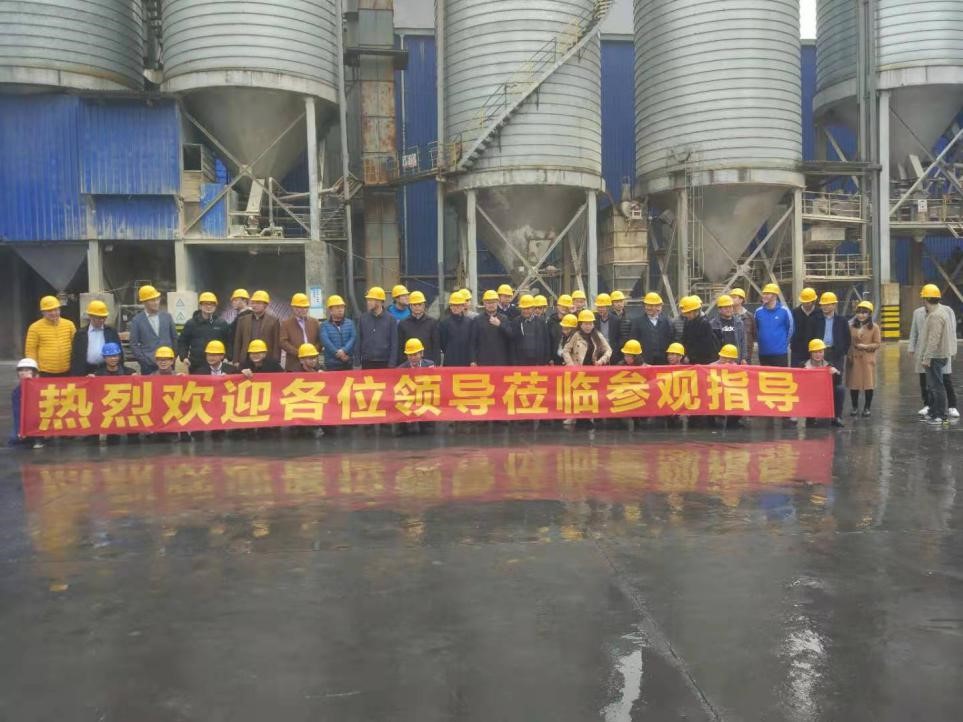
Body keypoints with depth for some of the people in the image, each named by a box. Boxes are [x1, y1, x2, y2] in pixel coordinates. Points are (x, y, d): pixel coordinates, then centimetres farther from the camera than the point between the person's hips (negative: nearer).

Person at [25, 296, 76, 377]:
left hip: (66, 372, 3)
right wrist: (34, 370, -6)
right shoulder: (35, 327, -2)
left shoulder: (69, 324, 6)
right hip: (45, 373, -3)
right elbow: (30, 350, -1)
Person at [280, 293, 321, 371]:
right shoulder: (286, 323, 7)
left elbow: (320, 340, 11)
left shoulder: (314, 322, 16)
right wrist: (298, 353, -13)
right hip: (294, 365, -2)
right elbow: (283, 342, -3)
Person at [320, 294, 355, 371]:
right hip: (332, 364, -3)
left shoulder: (350, 323, 12)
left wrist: (344, 350, -19)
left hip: (348, 364, 3)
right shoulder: (325, 325, 4)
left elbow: (353, 337, -3)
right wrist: (338, 354, -22)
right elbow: (325, 341, -11)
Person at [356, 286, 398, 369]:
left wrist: (391, 364, -7)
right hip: (367, 363, 2)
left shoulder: (390, 319, 0)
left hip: (384, 364, -2)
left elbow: (394, 343, -1)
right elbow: (358, 342, 8)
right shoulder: (363, 318, 6)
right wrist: (357, 363, 2)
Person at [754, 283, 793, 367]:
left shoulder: (784, 311, -6)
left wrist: (784, 343, 8)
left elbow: (790, 328, 4)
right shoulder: (758, 311, 2)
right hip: (763, 353, 3)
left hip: (780, 353, -3)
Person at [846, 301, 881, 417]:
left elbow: (877, 344, -2)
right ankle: (855, 407, 15)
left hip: (867, 359, -2)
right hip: (853, 359, 2)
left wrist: (865, 346, -18)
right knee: (853, 383, 2)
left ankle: (867, 408, 13)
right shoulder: (851, 326, 4)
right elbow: (847, 342, 7)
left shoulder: (874, 327, -1)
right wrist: (849, 355, -5)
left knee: (868, 384, 2)